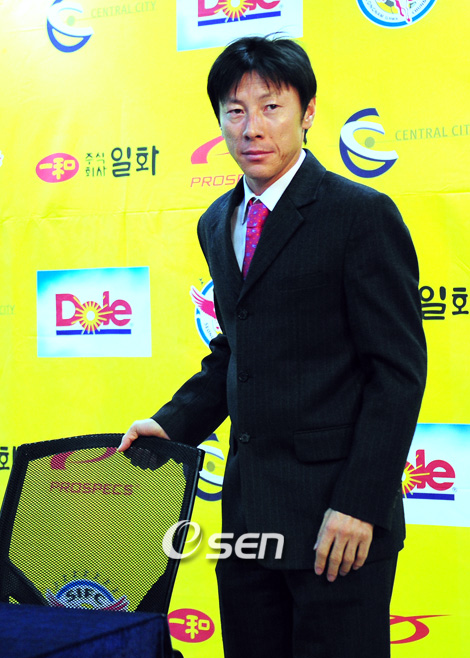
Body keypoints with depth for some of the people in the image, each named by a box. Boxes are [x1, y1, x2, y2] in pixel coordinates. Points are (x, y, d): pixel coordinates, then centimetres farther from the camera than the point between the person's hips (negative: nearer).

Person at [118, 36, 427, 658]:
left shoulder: (363, 215, -9)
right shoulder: (217, 225, 13)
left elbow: (399, 368, -12)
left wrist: (361, 504, -17)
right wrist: (174, 423, 7)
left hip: (335, 514, -6)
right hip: (247, 506, 7)